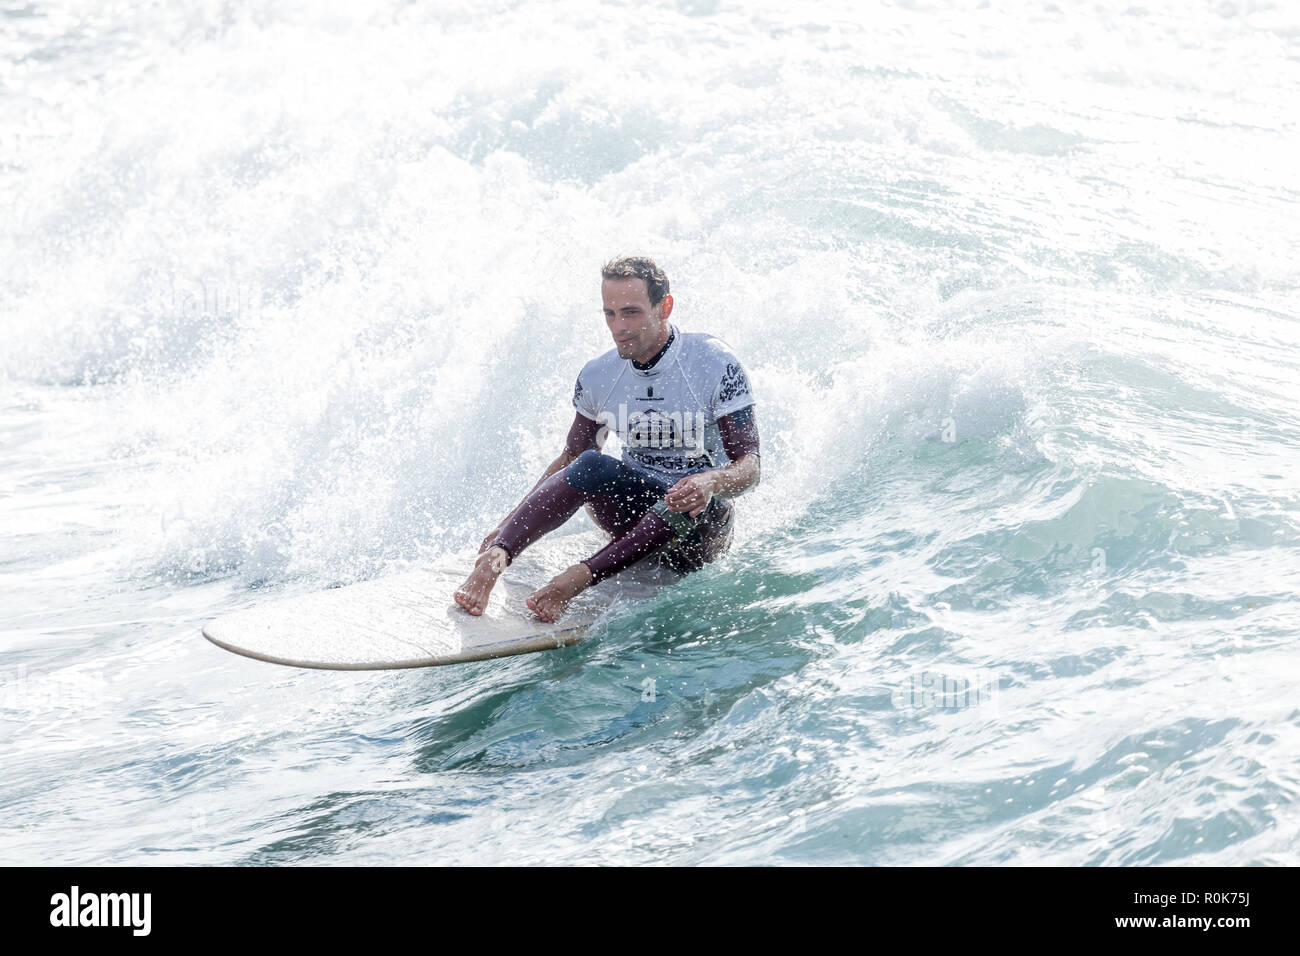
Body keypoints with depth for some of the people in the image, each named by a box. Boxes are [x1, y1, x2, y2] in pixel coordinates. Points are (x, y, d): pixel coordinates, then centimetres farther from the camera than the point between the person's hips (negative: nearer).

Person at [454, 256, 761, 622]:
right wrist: (512, 522, -1)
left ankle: (574, 580, -46)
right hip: (636, 512, 3)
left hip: (701, 527, -3)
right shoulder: (598, 376, -2)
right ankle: (493, 559, -44)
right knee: (593, 466, -28)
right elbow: (571, 458, 11)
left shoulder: (716, 366, -15)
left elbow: (749, 465, -16)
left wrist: (710, 482, -40)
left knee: (692, 497, -38)